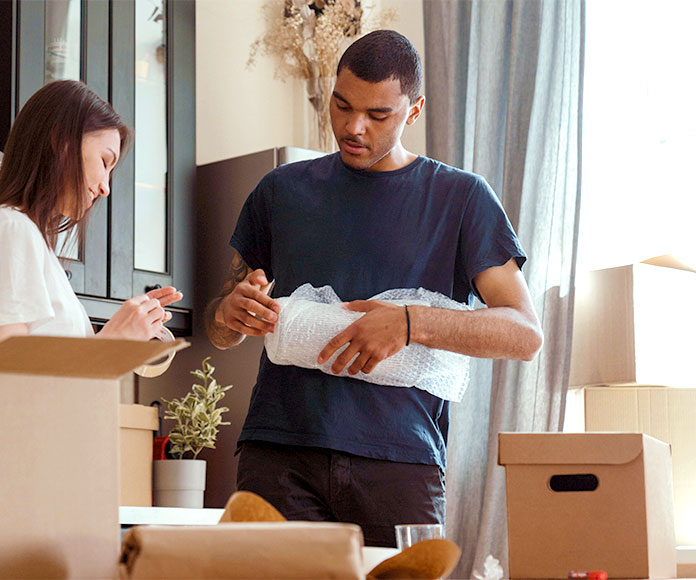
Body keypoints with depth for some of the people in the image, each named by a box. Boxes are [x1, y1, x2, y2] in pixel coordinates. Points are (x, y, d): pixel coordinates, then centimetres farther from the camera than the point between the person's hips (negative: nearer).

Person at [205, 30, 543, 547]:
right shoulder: (284, 190, 17)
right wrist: (230, 311, -3)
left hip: (400, 460, -1)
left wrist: (411, 324, -15)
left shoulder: (460, 198, 10)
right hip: (278, 453, 2)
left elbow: (526, 335, 0)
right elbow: (219, 332, 22)